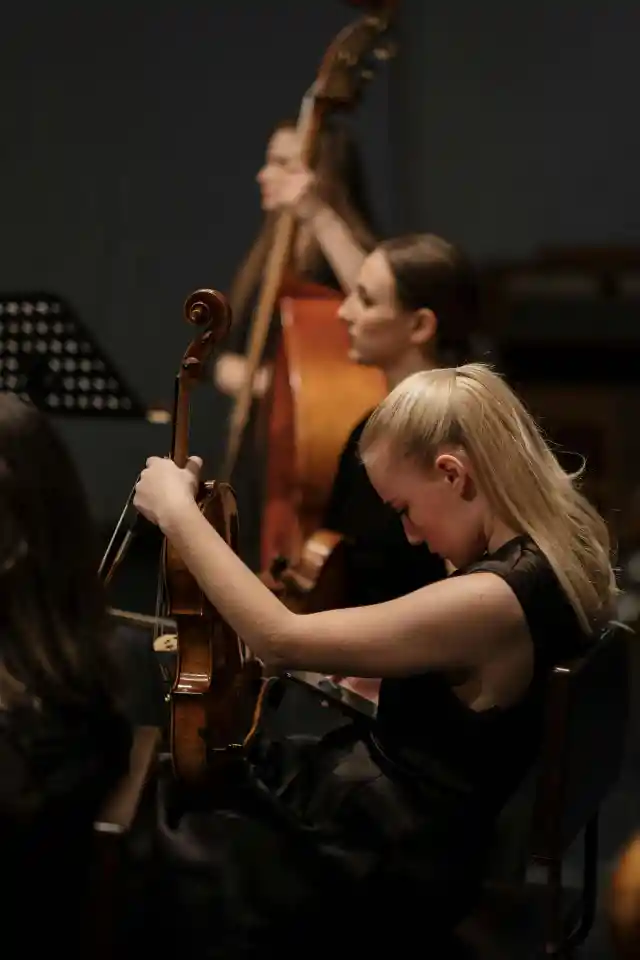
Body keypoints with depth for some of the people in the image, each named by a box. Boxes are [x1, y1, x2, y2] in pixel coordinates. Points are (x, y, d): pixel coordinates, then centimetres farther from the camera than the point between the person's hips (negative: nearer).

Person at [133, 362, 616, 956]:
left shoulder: (493, 603, -31)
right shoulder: (554, 555, -2)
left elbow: (282, 640, -26)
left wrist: (176, 511, -18)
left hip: (381, 869, -10)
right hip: (406, 819, 10)